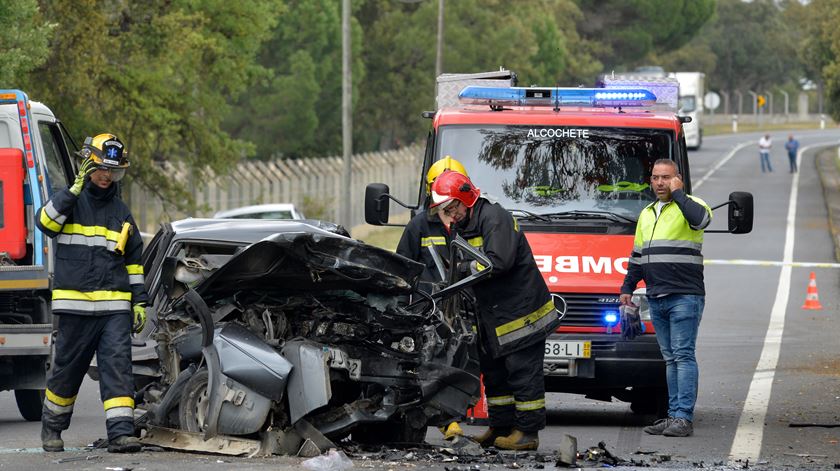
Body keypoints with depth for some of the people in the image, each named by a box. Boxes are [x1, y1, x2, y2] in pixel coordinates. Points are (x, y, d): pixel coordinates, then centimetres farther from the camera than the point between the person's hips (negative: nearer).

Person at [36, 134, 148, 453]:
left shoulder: (120, 212, 16)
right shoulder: (69, 200, 4)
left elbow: (133, 259, 20)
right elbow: (45, 222, -17)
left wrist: (139, 300, 12)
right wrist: (75, 190, -23)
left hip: (115, 306, 3)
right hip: (75, 304, -3)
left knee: (118, 365, -10)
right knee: (67, 368, 5)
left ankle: (121, 432, -16)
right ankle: (52, 427, 24)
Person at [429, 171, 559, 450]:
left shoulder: (495, 218, -16)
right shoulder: (462, 228, 15)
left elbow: (498, 262, -27)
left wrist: (464, 268, -18)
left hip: (521, 312, -10)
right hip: (493, 317, 10)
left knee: (523, 374, -6)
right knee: (494, 373, 15)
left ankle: (528, 432, -3)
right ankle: (501, 428, 24)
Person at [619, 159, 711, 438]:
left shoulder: (688, 206, -1)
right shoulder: (647, 214, 21)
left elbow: (700, 218, -27)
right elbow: (637, 256, 28)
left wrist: (677, 192, -16)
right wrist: (627, 288, 21)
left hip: (685, 297, -7)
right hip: (656, 299, 7)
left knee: (683, 355, -10)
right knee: (670, 359, 8)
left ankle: (684, 417, -13)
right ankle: (674, 415, 9)